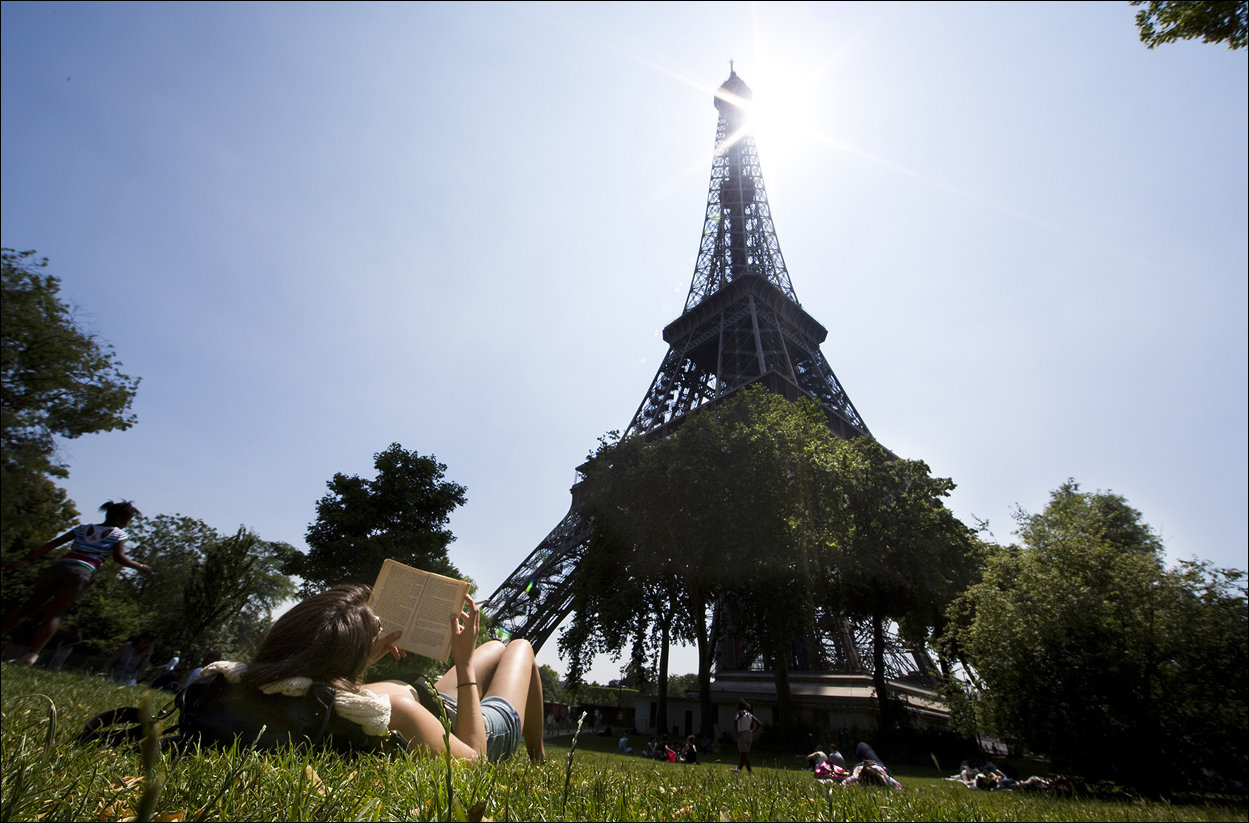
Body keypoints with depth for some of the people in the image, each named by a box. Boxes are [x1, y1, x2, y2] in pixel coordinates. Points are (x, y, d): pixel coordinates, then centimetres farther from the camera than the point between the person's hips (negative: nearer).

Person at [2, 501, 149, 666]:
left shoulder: (84, 527, 23)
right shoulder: (119, 534, 9)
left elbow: (53, 544, 17)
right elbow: (119, 557, -2)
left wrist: (25, 560, 17)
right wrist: (140, 567, 11)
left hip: (60, 566, 4)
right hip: (82, 572, -4)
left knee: (28, 607, 10)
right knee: (54, 614, -2)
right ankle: (31, 654, -15)